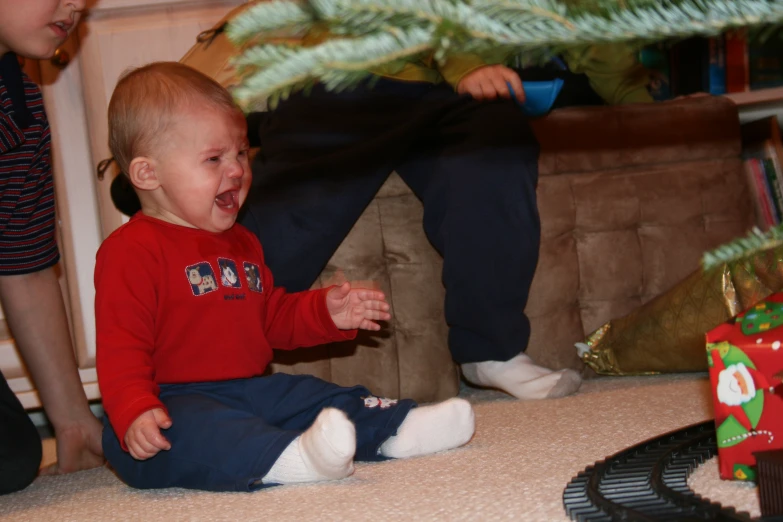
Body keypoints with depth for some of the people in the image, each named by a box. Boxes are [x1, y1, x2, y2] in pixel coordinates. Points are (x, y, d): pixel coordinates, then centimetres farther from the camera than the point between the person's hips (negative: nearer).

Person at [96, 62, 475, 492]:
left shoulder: (240, 243, 22)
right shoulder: (130, 251, -9)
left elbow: (272, 315, 31)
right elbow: (121, 347, -16)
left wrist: (327, 312, 13)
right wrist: (134, 413, -31)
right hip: (175, 403, -10)